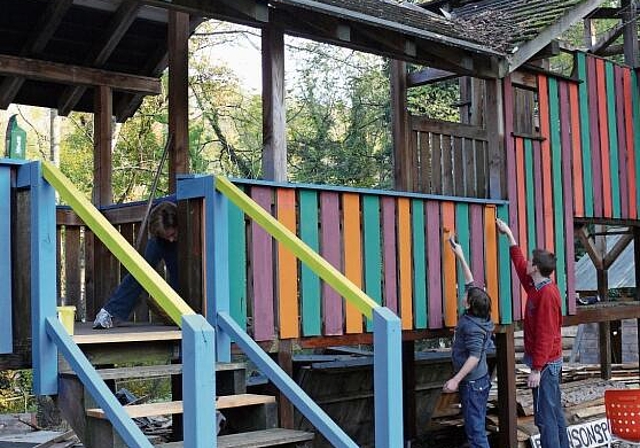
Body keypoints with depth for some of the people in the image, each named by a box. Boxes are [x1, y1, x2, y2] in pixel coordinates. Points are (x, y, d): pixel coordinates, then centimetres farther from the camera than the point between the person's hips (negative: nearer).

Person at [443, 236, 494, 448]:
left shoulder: (473, 327, -22)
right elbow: (470, 284, 12)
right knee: (475, 425, 16)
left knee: (475, 430, -5)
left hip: (473, 383, -10)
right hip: (478, 381, 10)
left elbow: (474, 357, -27)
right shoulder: (474, 316, 3)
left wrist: (456, 380, -27)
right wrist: (460, 257, 14)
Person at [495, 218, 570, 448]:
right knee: (555, 412, 14)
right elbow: (519, 265, 24)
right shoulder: (538, 287, 8)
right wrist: (509, 235, 30)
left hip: (545, 364, -10)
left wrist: (537, 370, -23)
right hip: (552, 361, 10)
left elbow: (545, 335, -23)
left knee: (544, 416, -7)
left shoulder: (546, 294, -20)